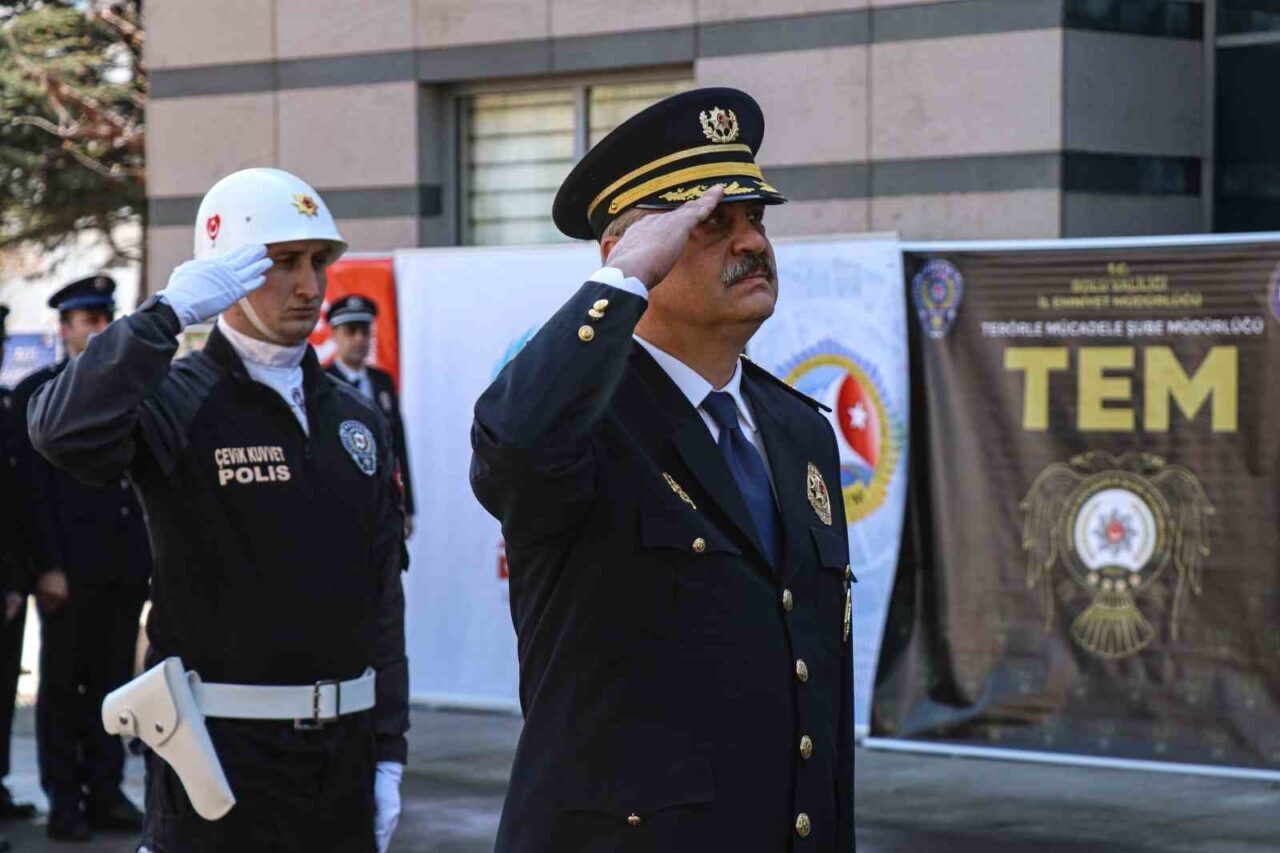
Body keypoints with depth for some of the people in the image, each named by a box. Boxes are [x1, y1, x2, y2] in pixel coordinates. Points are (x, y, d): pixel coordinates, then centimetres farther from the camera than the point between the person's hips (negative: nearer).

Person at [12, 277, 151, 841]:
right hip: (70, 569, -5)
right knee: (62, 685, 2)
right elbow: (35, 487, -7)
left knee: (112, 683, 8)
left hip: (126, 566, 5)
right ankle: (64, 800, 7)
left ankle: (105, 792, 15)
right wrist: (48, 566, -13)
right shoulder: (37, 393, -2)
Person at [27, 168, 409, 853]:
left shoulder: (356, 419, 11)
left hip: (342, 744, 5)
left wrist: (389, 751, 9)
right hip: (219, 745, -5)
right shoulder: (175, 400, -6)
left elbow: (383, 596, 12)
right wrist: (168, 311, -24)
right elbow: (63, 430, -29)